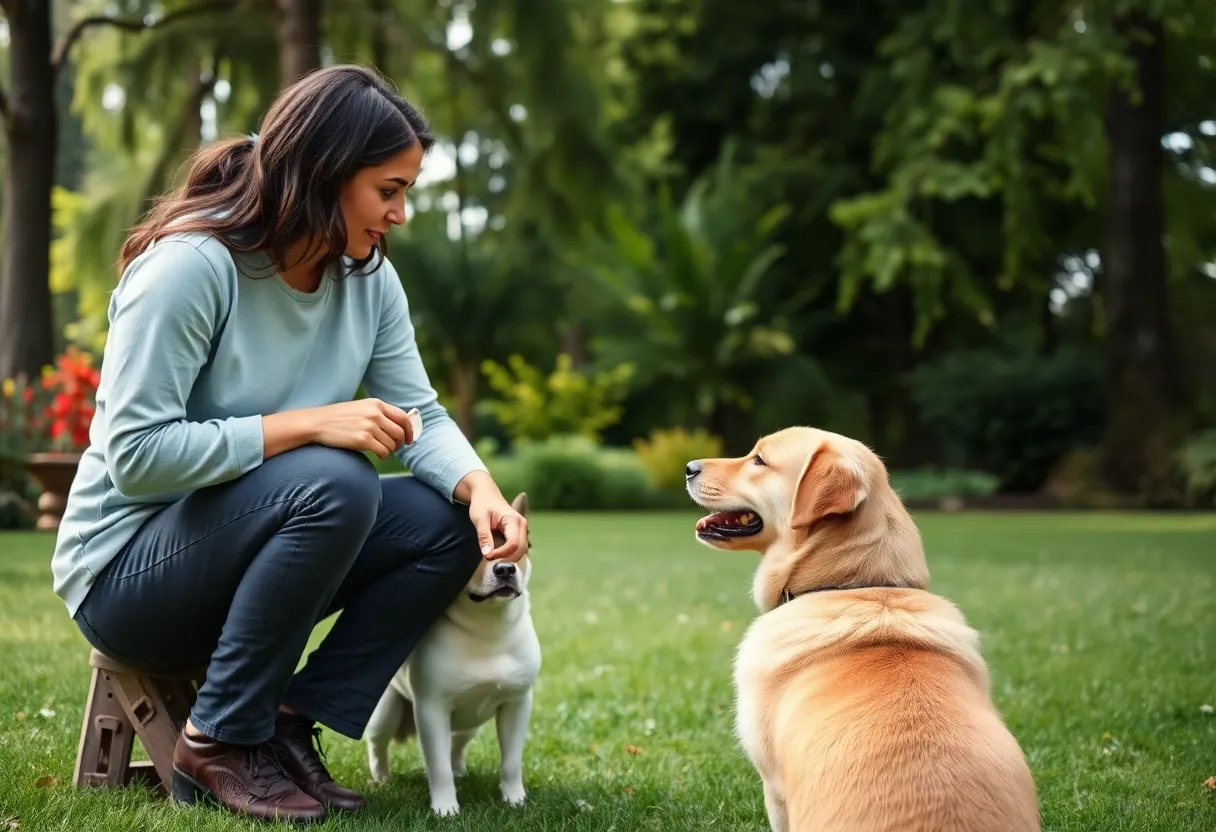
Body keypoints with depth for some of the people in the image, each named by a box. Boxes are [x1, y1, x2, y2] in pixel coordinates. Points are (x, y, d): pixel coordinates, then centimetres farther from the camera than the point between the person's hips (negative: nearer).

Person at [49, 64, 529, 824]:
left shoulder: (369, 277, -1)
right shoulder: (191, 264, -23)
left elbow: (420, 414, -3)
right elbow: (135, 453, -27)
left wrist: (480, 487, -24)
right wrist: (308, 425, -30)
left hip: (251, 553, 7)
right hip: (127, 566, -7)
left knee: (451, 523, -12)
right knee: (333, 483, -33)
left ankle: (290, 725, -7)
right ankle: (220, 741, -17)